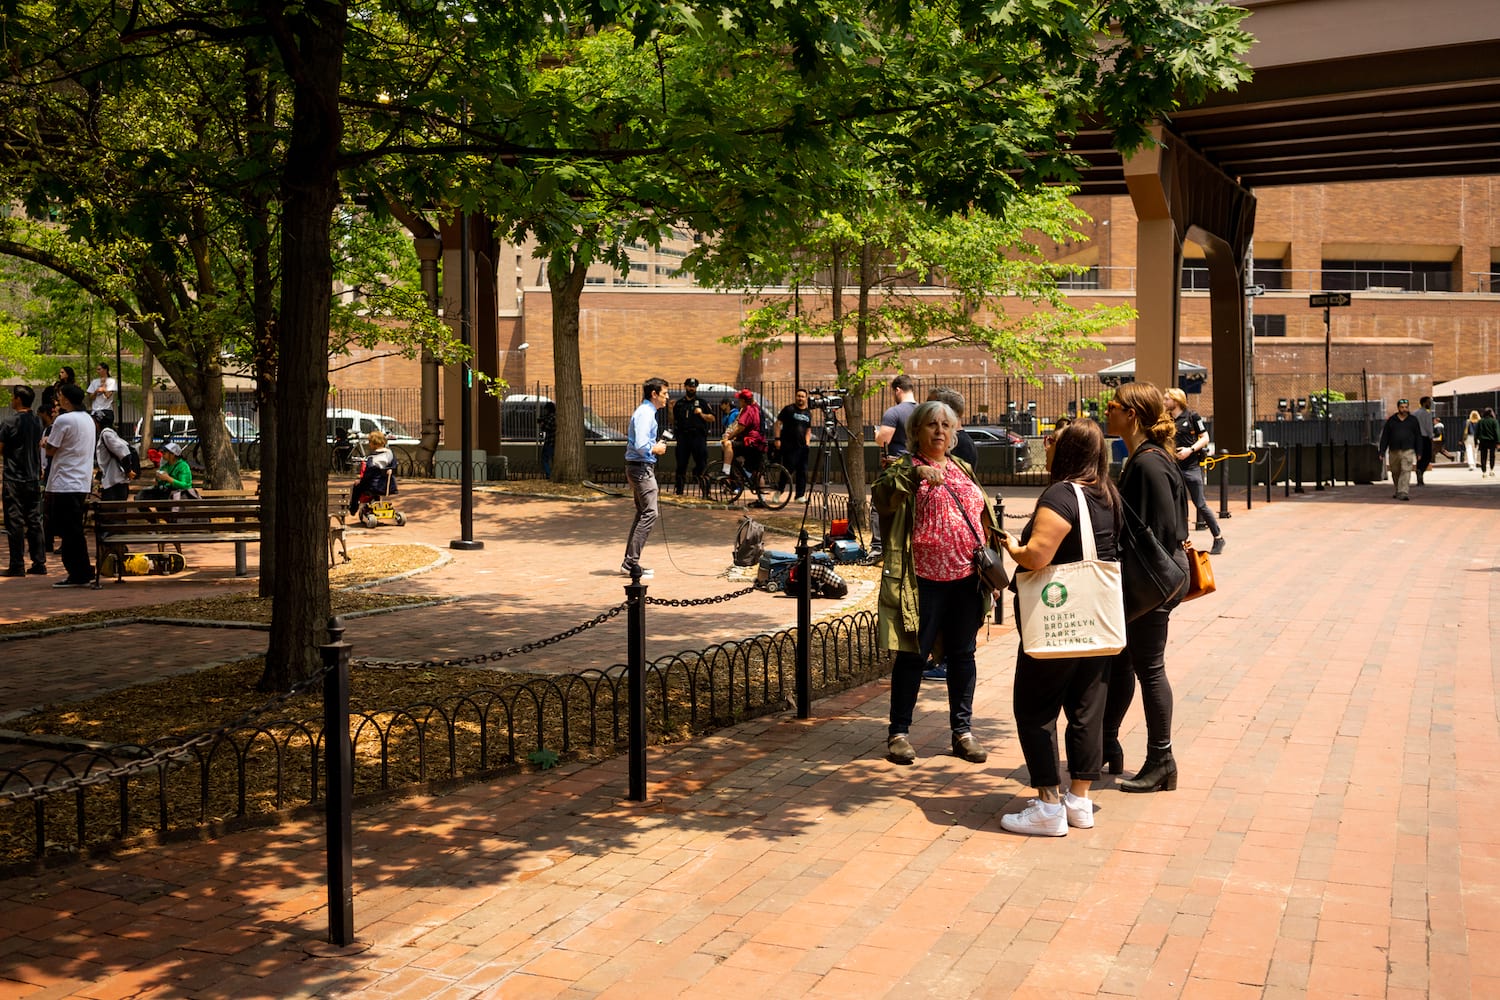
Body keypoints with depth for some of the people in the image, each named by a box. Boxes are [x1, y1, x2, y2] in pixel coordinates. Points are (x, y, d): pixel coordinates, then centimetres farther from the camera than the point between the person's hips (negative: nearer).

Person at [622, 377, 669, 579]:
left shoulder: (646, 412, 16)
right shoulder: (645, 414, -16)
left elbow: (637, 442, 22)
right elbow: (641, 446, -26)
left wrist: (655, 446, 11)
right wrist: (656, 449, -9)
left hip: (638, 467, 11)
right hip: (642, 467, -11)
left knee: (643, 513, 14)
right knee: (649, 513, -12)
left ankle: (630, 563, 17)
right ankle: (631, 563, -12)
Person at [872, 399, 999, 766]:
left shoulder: (963, 469, 16)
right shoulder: (903, 468, -1)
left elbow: (983, 517, 22)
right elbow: (883, 497, -22)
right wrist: (916, 474, -36)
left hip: (967, 577, 5)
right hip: (925, 580, -5)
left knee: (963, 655, 11)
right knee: (913, 654, 1)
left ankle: (963, 731, 20)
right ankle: (899, 732, 11)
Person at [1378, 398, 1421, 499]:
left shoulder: (1413, 420, 8)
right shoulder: (1391, 420, 7)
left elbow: (1418, 437, 10)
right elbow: (1384, 437, 6)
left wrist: (1419, 452, 4)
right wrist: (1382, 452, 1)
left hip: (1408, 451, -2)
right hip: (1394, 451, 2)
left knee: (1406, 472, -13)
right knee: (1395, 473, 10)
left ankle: (1403, 492, -17)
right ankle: (1398, 490, 30)